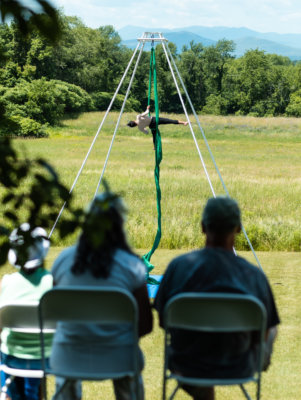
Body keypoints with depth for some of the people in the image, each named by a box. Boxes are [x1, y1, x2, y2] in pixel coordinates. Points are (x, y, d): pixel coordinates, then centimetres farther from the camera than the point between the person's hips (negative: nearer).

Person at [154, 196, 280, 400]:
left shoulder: (179, 266, -17)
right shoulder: (255, 276, -19)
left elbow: (163, 320, -5)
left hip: (186, 364, 1)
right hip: (237, 368, -1)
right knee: (272, 332, 30)